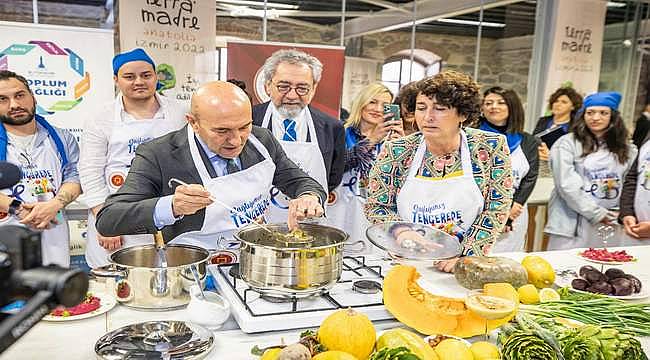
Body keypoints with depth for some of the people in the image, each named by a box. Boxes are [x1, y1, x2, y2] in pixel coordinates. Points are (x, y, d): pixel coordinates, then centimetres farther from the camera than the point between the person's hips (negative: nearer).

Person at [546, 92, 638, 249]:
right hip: (573, 225, -4)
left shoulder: (626, 148, 13)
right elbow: (567, 185, -11)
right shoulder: (567, 143, -3)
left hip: (613, 224, 4)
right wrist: (596, 213, -12)